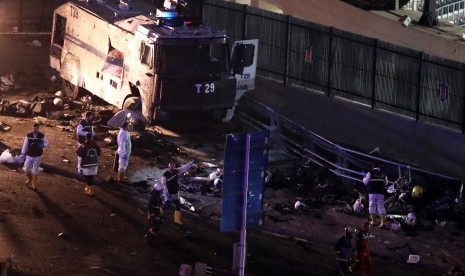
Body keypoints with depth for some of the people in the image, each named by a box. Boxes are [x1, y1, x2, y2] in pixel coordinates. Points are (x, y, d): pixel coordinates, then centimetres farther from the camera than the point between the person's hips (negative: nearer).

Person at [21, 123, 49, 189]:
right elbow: (25, 145, -2)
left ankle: (34, 183, 21)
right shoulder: (28, 136, -7)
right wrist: (23, 153, -2)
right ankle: (30, 179, 36)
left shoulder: (42, 136, -7)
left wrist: (42, 145, -17)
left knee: (35, 170, 4)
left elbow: (46, 143, 5)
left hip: (37, 156, -1)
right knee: (26, 169, 6)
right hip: (29, 155, 1)